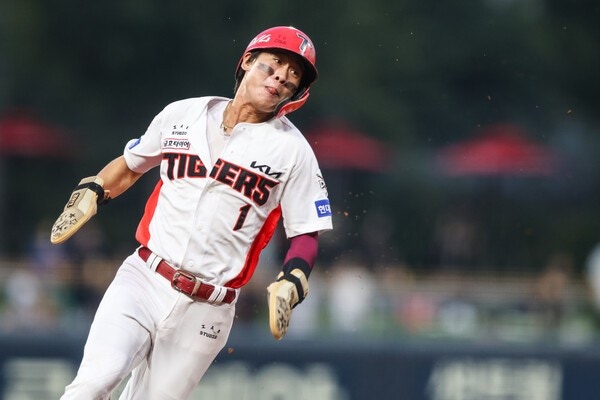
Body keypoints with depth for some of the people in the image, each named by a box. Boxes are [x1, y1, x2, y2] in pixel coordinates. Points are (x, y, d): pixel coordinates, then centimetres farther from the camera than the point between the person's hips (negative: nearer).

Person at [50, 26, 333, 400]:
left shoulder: (293, 150, 0)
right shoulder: (183, 115, 7)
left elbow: (306, 234, 3)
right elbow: (130, 164, 22)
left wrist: (290, 285, -15)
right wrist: (90, 193, 5)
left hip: (206, 312, -1)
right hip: (143, 281, 1)